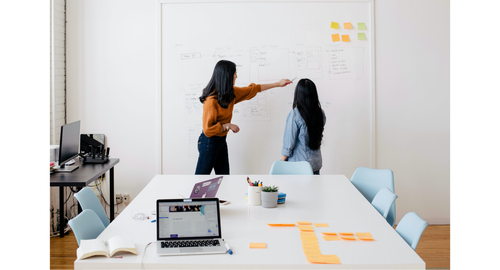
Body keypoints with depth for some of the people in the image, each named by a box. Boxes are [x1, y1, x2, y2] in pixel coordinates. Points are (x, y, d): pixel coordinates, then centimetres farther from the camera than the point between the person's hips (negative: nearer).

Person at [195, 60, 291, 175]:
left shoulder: (231, 93, 2)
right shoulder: (211, 100, -24)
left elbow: (252, 89, 15)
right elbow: (207, 129, -25)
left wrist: (277, 84, 20)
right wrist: (228, 126, -17)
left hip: (221, 141, 9)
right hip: (209, 142, -9)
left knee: (224, 173, 13)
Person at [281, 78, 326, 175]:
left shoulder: (294, 114, -18)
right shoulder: (321, 113, -2)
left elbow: (288, 144, -13)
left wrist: (282, 163, 0)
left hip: (298, 166, -5)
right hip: (316, 164, 5)